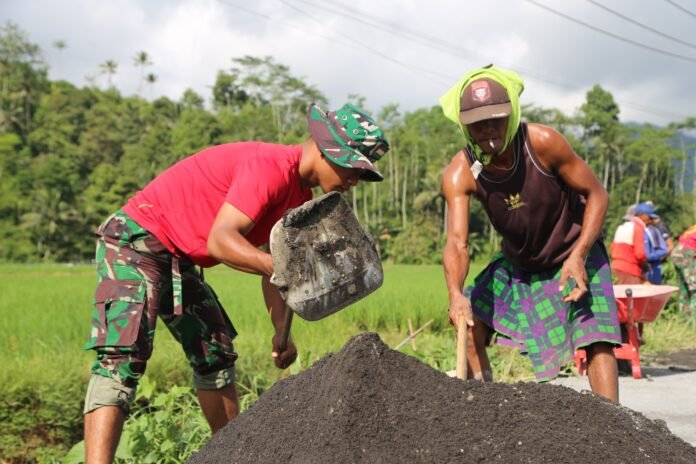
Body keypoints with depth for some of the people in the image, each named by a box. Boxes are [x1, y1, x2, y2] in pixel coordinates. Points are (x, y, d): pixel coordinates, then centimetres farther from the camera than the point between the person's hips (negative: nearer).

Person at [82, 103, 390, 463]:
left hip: (179, 260, 10)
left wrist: (281, 332, 4)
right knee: (122, 358, -22)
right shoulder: (271, 166, -23)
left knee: (216, 355, 16)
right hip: (136, 241, -10)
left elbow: (269, 265, 13)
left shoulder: (301, 199, 7)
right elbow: (220, 241, -32)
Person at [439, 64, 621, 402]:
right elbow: (457, 242, -31)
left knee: (595, 339, -18)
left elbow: (596, 194, -17)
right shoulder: (459, 175, -21)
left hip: (574, 255, -3)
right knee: (469, 322, 0)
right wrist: (456, 295, -51)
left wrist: (578, 256, -29)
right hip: (517, 264, 4)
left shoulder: (543, 143, -27)